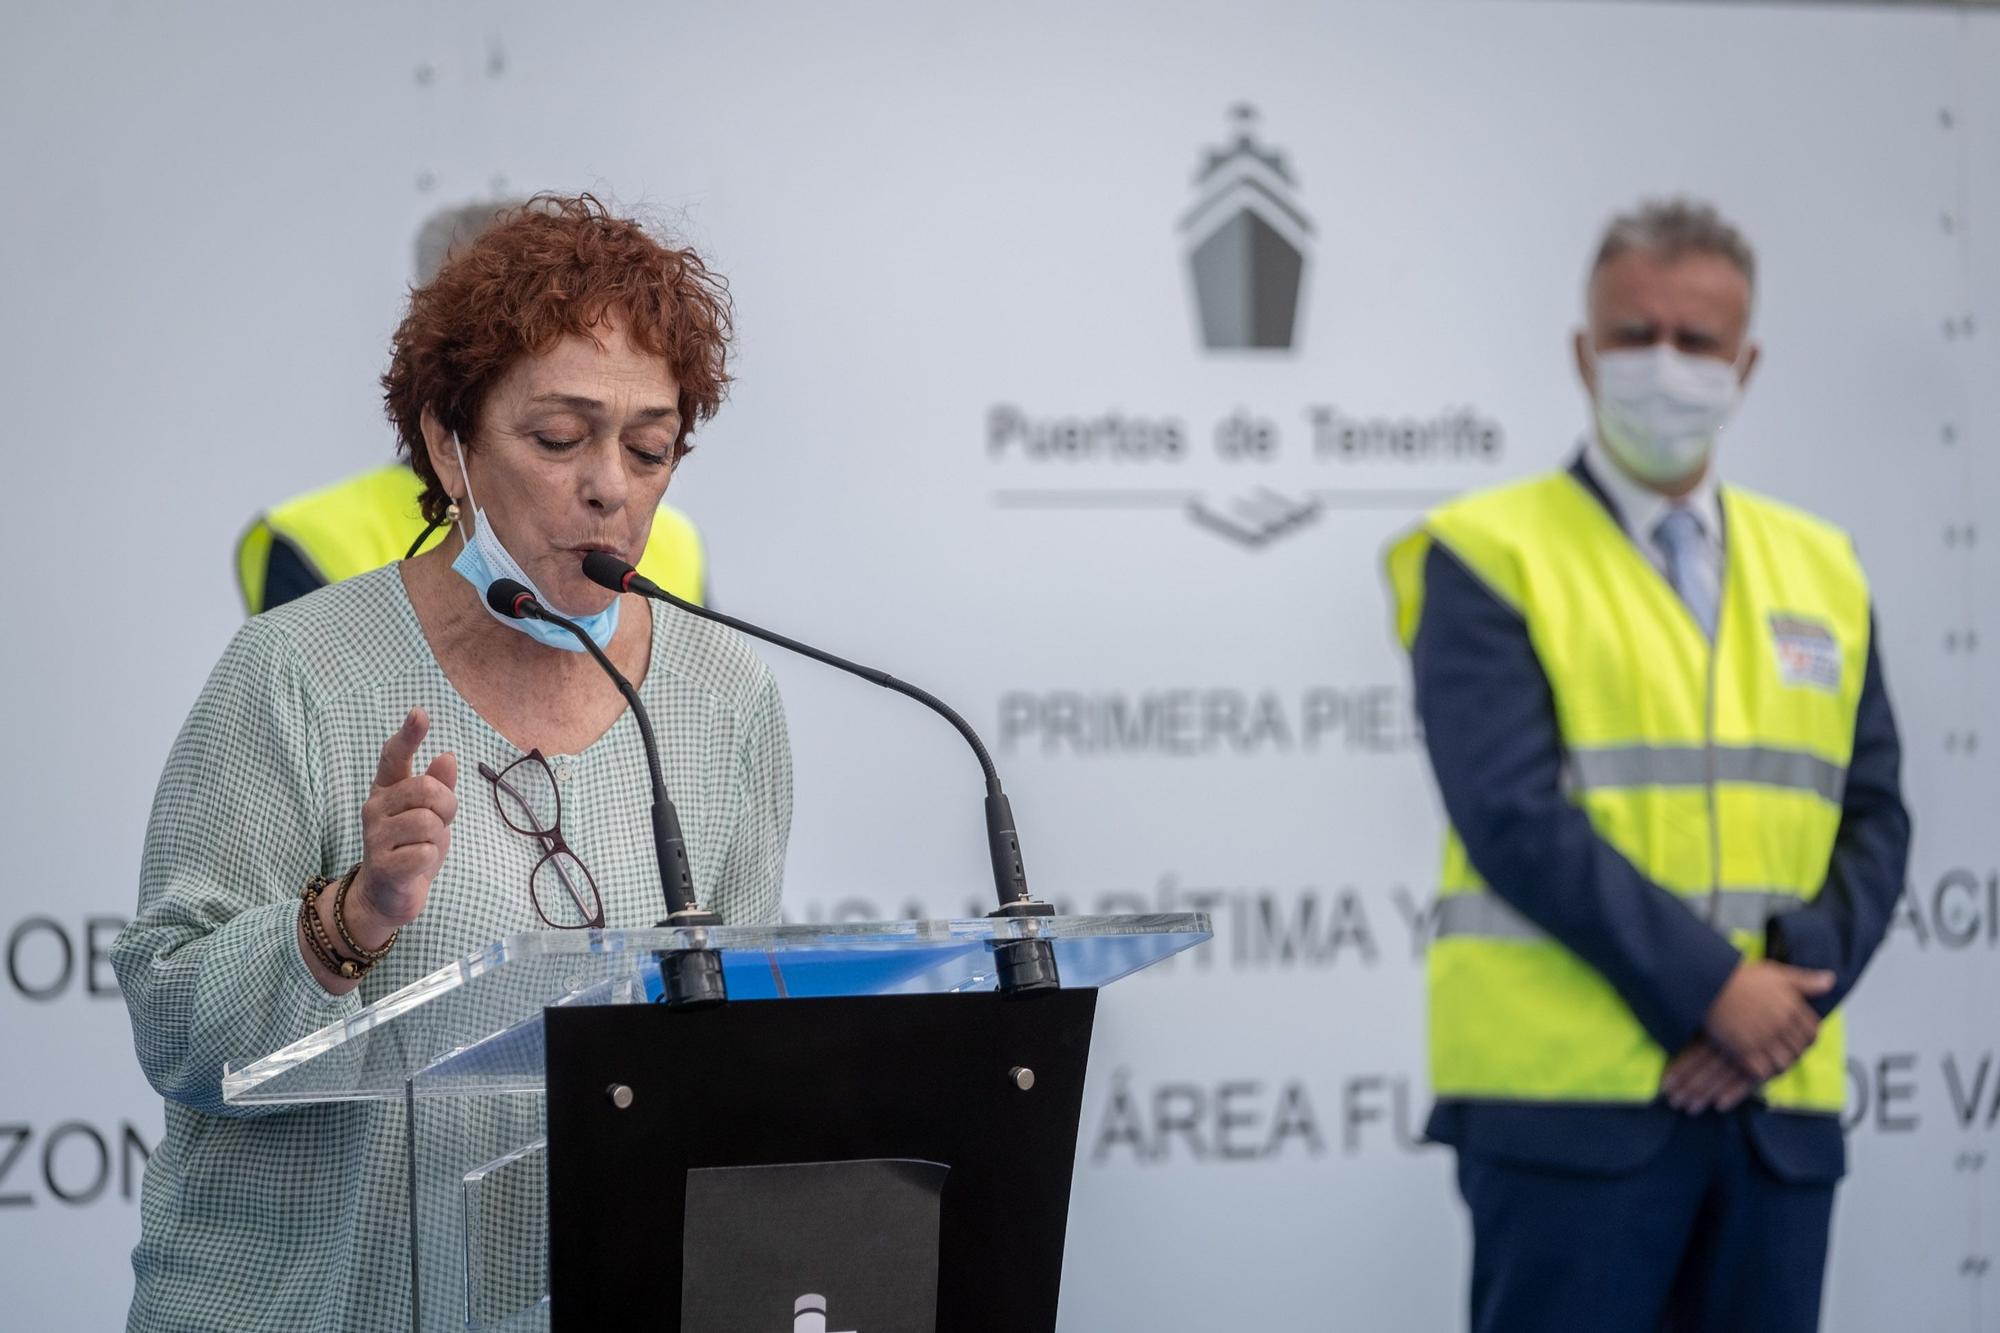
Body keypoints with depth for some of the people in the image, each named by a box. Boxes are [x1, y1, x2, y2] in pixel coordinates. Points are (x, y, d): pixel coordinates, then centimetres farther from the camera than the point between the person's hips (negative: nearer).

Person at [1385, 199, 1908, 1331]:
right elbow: (1514, 816, -11)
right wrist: (1709, 989, -16)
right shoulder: (1489, 558, 0)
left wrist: (1796, 991, -8)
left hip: (1779, 1101, 5)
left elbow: (1874, 816, 10)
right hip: (1569, 1098, -5)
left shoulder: (1821, 570, 16)